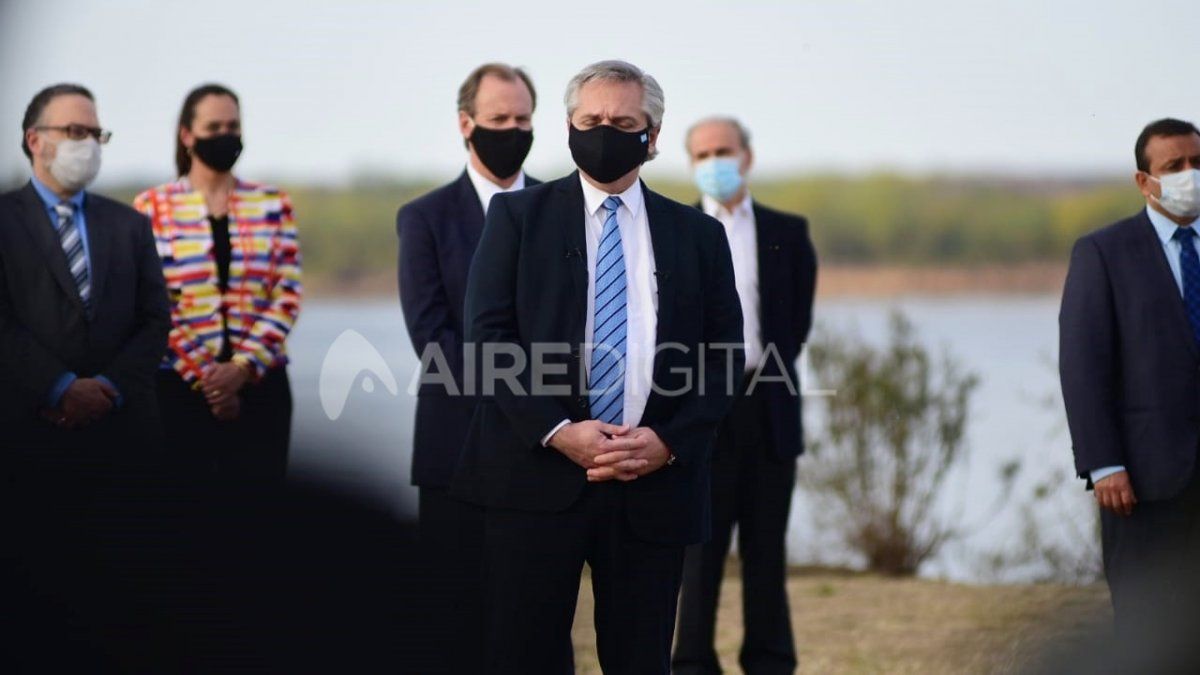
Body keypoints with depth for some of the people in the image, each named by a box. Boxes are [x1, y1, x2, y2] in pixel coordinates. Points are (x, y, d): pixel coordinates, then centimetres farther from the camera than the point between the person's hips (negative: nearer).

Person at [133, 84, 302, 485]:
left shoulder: (273, 205, 8)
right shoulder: (153, 208, 3)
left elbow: (287, 296, 3)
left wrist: (244, 366, -9)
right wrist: (203, 376, -8)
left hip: (259, 383, 1)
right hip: (180, 385, -1)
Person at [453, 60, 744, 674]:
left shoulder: (698, 235, 12)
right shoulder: (517, 215, 7)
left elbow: (724, 356, 9)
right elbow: (488, 333, -1)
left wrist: (670, 441, -7)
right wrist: (556, 432, -13)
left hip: (656, 481, 2)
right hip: (536, 474, -2)